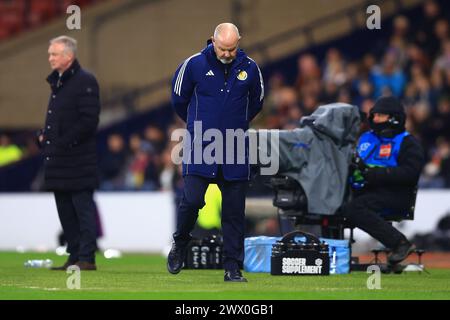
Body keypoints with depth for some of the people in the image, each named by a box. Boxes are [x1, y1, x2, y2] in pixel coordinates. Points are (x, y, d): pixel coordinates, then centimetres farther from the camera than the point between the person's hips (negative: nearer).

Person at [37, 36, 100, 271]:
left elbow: (88, 120, -17)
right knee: (66, 211, 11)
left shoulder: (85, 81, -11)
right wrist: (43, 135, 9)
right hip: (58, 159, 9)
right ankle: (74, 257, 16)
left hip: (78, 159, -9)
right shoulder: (57, 82, 17)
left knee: (83, 208, -5)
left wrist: (64, 142, -18)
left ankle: (87, 258, -4)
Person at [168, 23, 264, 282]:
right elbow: (178, 99, 10)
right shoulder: (195, 64, -5)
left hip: (235, 151, 2)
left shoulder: (249, 68, 1)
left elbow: (256, 103, 19)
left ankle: (233, 267, 8)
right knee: (193, 200, -13)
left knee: (234, 210, 2)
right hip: (200, 148, -2)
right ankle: (180, 244, 16)